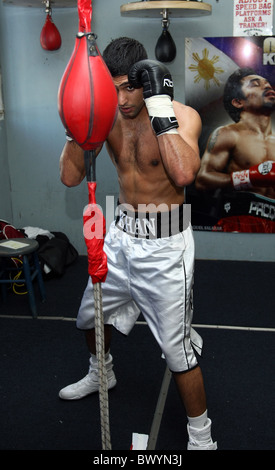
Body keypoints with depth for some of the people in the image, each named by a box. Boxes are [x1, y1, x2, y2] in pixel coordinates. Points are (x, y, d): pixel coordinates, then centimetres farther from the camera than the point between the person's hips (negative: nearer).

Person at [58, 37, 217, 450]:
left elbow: (184, 173, -34)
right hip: (122, 234, 6)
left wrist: (159, 105, -32)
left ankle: (201, 436, 23)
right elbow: (70, 176, -6)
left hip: (165, 243, -6)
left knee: (177, 348, -1)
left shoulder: (182, 116, -14)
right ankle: (101, 373, 56)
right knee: (90, 316, 23)